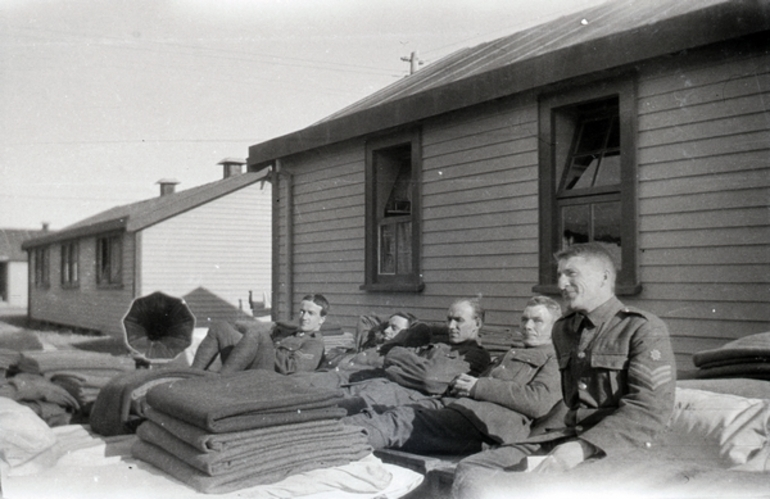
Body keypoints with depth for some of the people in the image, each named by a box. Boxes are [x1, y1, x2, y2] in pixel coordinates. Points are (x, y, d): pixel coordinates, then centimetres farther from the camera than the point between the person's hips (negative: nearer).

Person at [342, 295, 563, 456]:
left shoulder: (553, 359, 12)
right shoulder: (507, 357, 36)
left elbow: (539, 402, -7)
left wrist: (480, 386, -6)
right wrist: (462, 383, 4)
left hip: (489, 424, -7)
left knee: (401, 421, -25)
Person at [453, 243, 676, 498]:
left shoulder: (644, 329, -2)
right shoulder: (562, 329, 21)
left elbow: (651, 409, -14)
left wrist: (582, 448, -23)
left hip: (619, 447, -6)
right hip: (567, 436, 6)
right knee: (471, 470, -16)